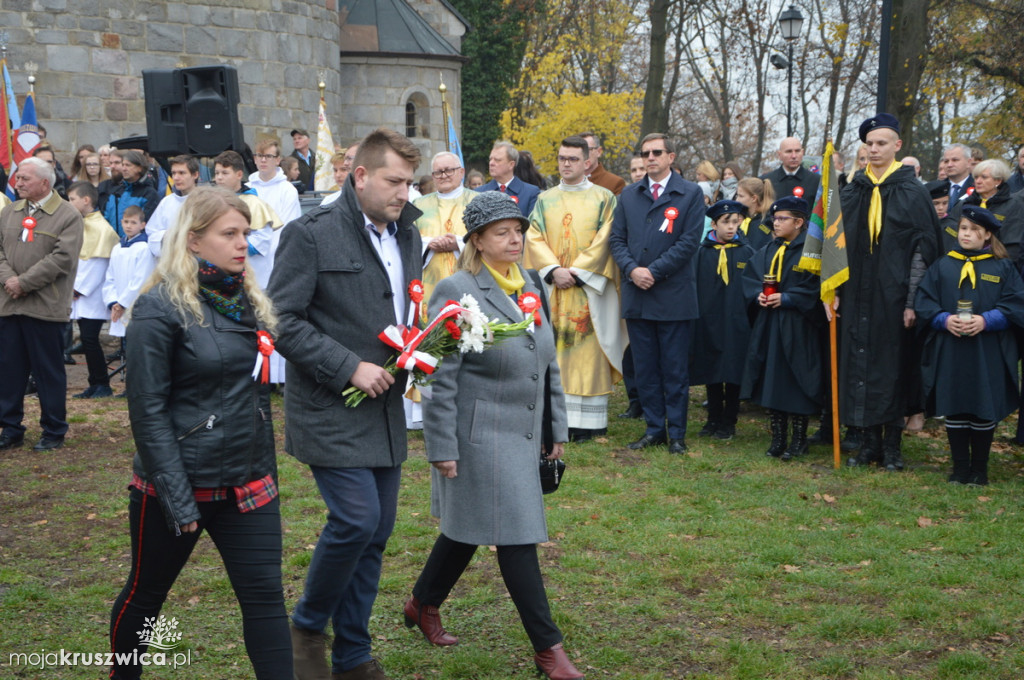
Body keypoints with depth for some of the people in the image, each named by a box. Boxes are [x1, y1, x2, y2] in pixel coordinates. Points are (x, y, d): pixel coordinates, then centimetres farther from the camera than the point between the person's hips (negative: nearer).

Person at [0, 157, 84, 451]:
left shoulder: (68, 216, -5)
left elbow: (62, 258, -14)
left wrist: (24, 282, -15)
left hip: (45, 306, -5)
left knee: (49, 372, 3)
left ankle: (54, 432, 14)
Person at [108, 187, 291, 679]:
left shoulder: (248, 301, 7)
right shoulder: (160, 308, -13)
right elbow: (147, 411, -15)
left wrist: (267, 472, 15)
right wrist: (178, 500, -19)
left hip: (248, 485, 5)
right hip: (178, 485, -5)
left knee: (265, 596, -1)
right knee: (146, 592, 14)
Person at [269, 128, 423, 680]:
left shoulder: (407, 236, 12)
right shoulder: (312, 234, -11)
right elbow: (282, 320, -14)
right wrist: (349, 368, -19)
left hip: (385, 407, 7)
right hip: (330, 408, -7)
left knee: (377, 531, 10)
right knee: (356, 519, -14)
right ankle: (307, 625, 12)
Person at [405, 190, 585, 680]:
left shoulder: (528, 287, 11)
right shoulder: (457, 291, -12)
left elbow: (548, 364, 17)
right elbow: (440, 375, -13)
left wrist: (557, 428, 16)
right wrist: (441, 447, -15)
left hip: (522, 434, 8)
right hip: (480, 436, -8)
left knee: (467, 527, 18)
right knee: (516, 536, -5)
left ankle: (423, 604, 38)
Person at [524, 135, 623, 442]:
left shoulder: (604, 199, 4)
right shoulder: (544, 200, 13)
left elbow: (605, 241, -4)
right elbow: (534, 238, 4)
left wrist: (578, 272, -13)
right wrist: (554, 270, -12)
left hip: (589, 287, -3)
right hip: (552, 287, 3)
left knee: (588, 350, -4)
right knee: (555, 350, 1)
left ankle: (587, 420, -2)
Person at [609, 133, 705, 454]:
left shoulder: (690, 194, 1)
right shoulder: (628, 195, 13)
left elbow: (689, 241, -7)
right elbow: (617, 239, 9)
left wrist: (655, 271, -13)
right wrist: (631, 269, -9)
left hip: (673, 296, -4)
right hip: (637, 295, 4)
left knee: (674, 369, 1)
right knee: (645, 368, 8)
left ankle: (676, 433, 9)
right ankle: (654, 429, 17)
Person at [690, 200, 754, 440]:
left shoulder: (746, 253, 2)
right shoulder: (702, 252, 1)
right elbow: (694, 286, 2)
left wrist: (750, 320, -4)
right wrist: (694, 317, -3)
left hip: (736, 323, -1)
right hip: (708, 323, 1)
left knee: (733, 373, 3)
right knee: (711, 374, 9)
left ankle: (729, 422, 13)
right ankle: (714, 419, 20)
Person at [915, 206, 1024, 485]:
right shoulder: (942, 266, 8)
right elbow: (923, 301, 4)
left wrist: (986, 320, -16)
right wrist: (944, 319, -13)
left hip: (989, 355, -1)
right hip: (949, 354, 1)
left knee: (985, 412, 3)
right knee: (954, 410, 4)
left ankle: (979, 469, 16)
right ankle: (960, 468, 15)